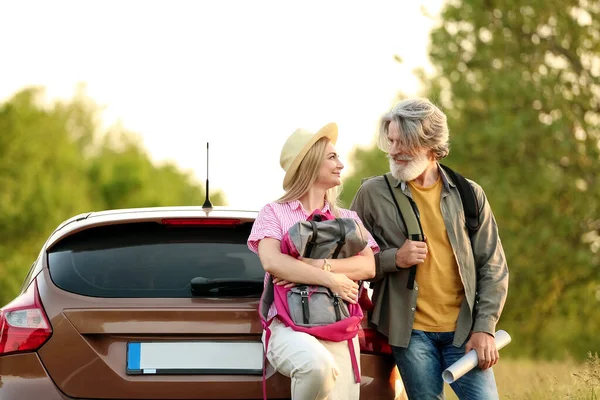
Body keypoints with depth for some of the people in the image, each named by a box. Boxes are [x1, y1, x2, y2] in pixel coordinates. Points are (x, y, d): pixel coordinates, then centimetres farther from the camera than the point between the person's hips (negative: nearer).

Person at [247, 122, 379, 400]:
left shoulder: (348, 219, 19)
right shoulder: (275, 213, 8)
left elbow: (368, 267, 1)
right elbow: (271, 262, -12)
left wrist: (317, 265, -13)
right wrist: (330, 279, -13)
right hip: (288, 327, -4)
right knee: (318, 365, -37)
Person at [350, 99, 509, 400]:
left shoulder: (469, 194, 6)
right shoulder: (372, 193, 2)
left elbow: (493, 267, 7)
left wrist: (484, 328, -3)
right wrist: (394, 258, -12)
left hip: (463, 330, 1)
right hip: (411, 332, -1)